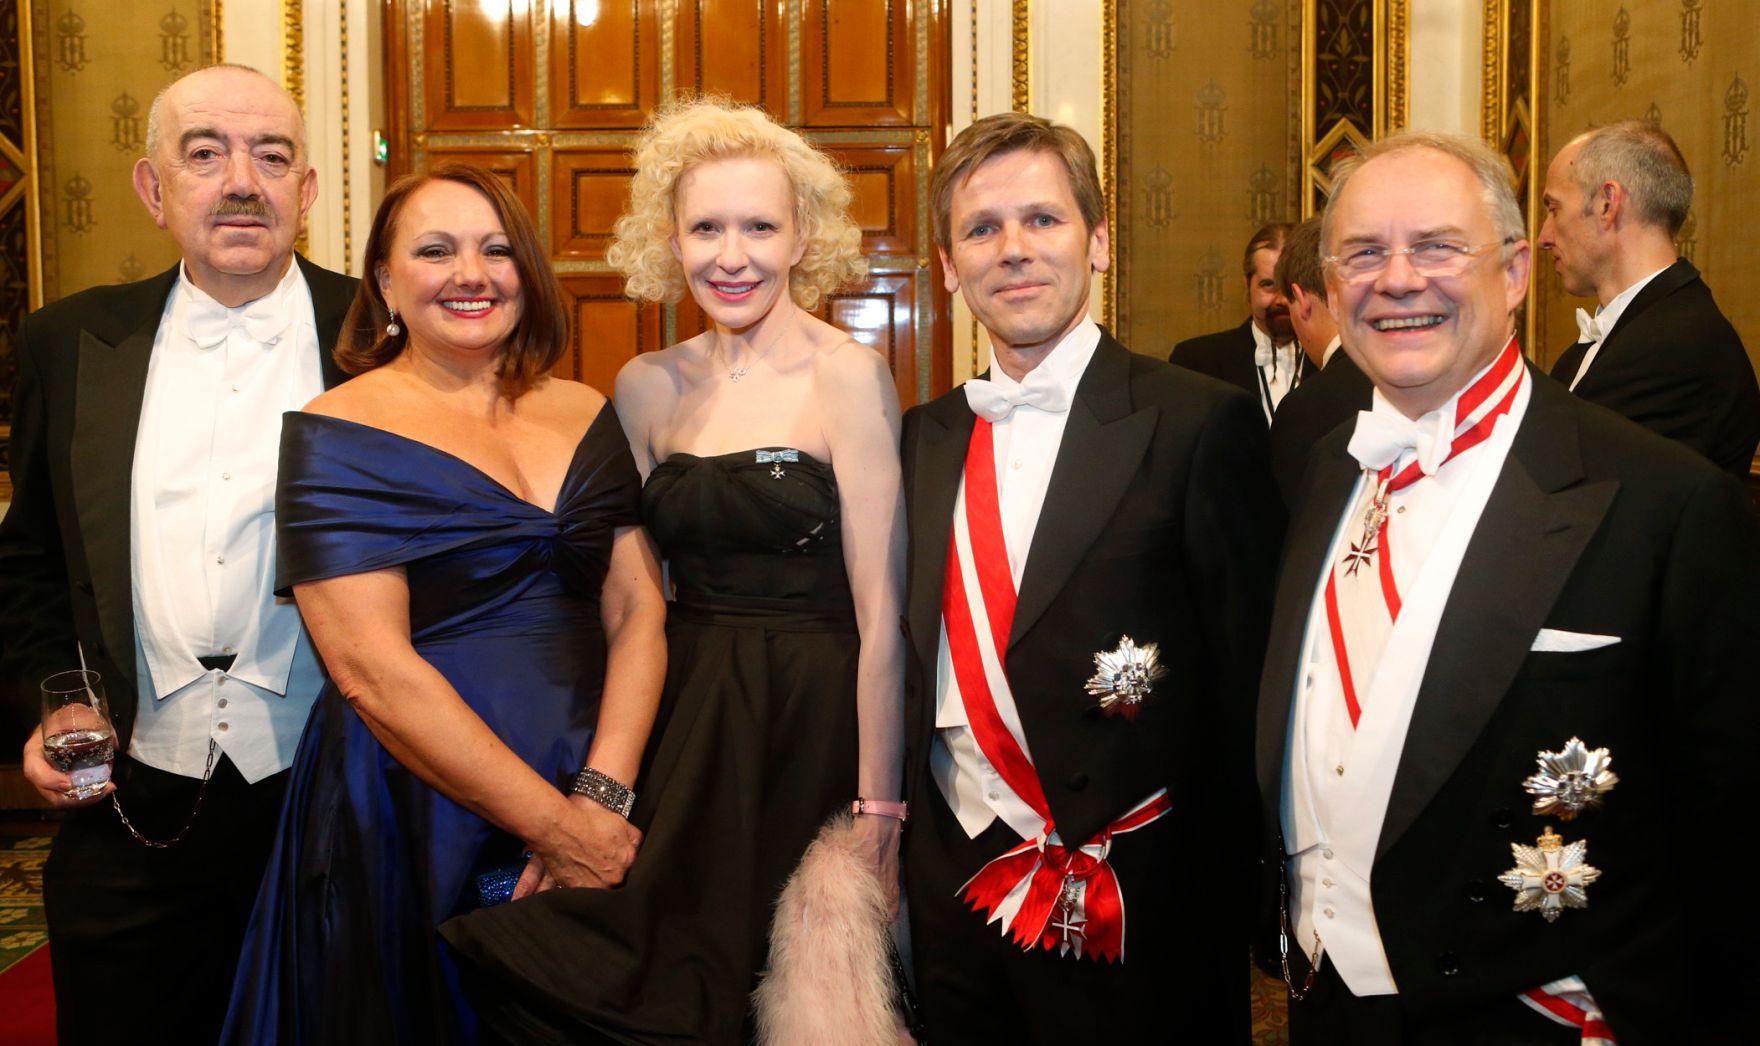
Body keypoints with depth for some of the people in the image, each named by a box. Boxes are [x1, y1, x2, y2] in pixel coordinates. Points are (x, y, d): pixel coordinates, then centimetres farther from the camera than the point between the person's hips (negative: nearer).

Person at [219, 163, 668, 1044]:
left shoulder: (586, 416, 6)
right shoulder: (337, 435, -8)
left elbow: (638, 608, 1)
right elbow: (371, 669, -15)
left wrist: (603, 796, -14)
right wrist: (555, 824, -18)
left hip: (599, 814, 5)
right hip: (414, 829, -4)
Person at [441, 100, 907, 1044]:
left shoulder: (847, 375, -11)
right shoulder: (648, 388, 4)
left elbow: (881, 609, -13)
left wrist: (880, 805, -15)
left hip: (812, 725, -4)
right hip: (681, 718, 4)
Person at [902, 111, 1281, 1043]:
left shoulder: (1200, 424, -12)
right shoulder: (925, 438, 6)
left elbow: (1247, 677, -10)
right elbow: (915, 656, 11)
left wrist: (1220, 889, -9)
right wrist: (899, 848, 7)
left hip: (1125, 907, -5)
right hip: (951, 886, 5)